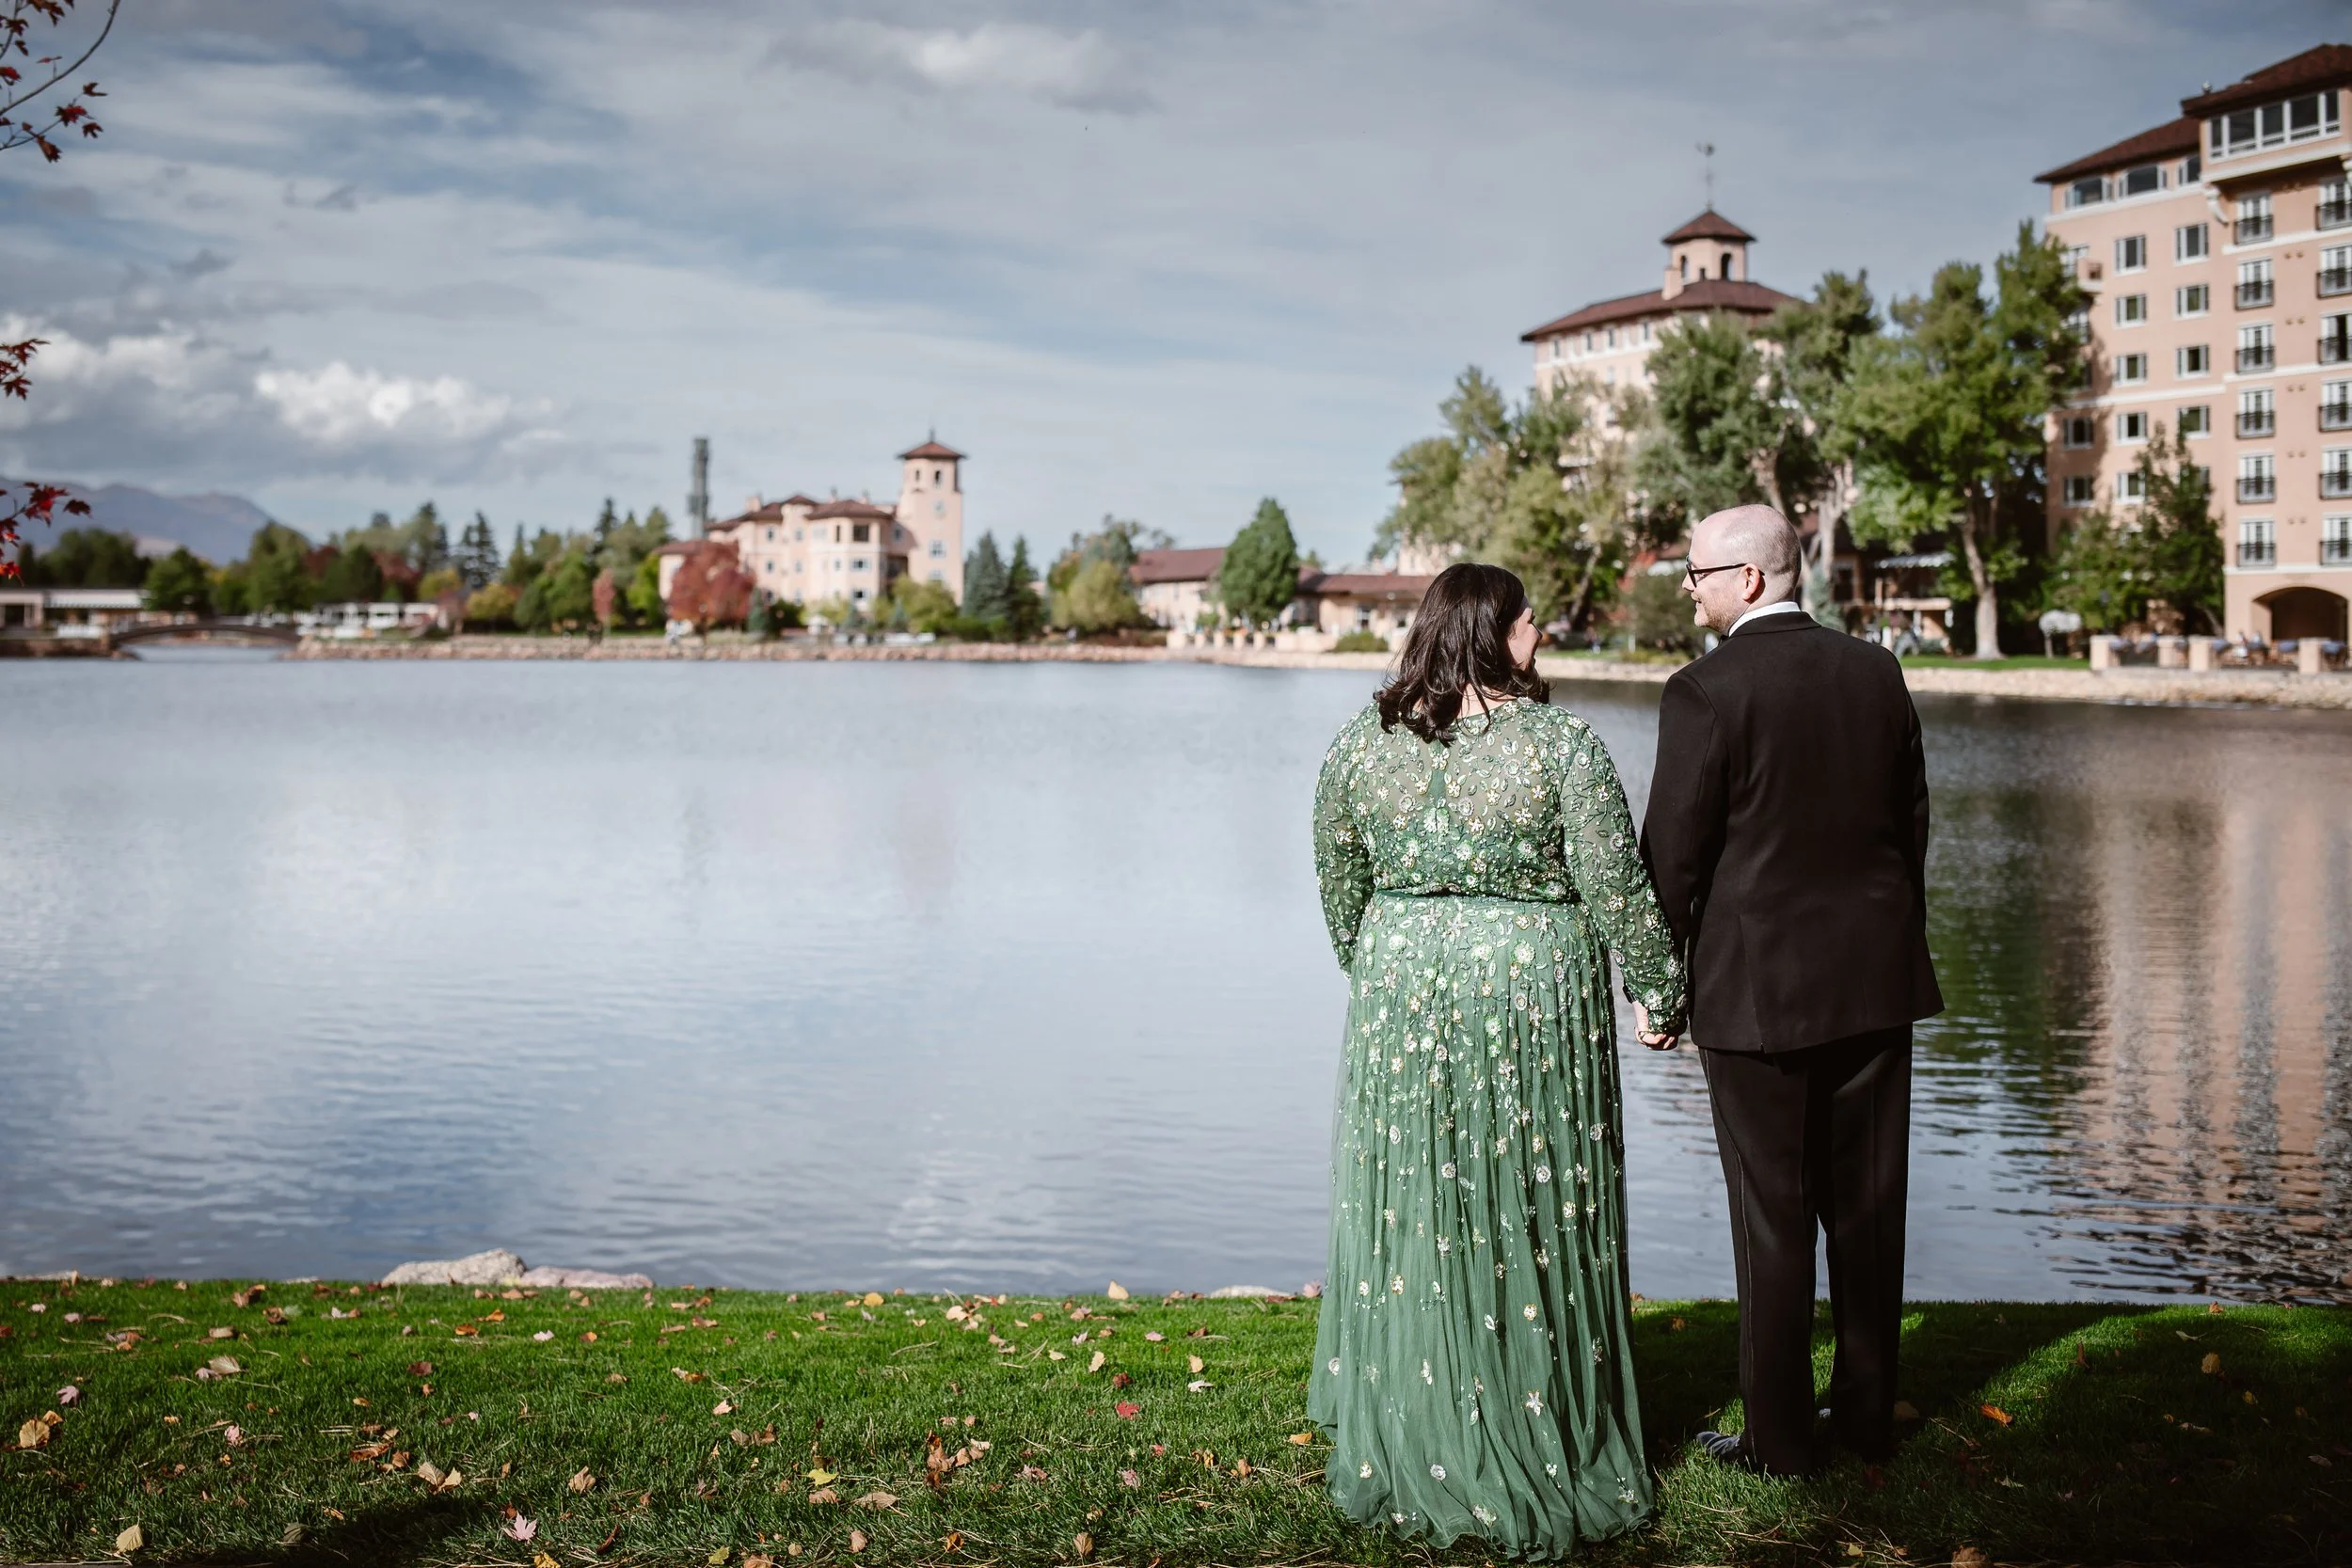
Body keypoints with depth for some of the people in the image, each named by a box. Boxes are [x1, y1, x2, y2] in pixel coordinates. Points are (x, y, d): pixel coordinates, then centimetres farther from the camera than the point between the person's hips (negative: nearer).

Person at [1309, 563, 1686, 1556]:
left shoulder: (1363, 741, 1)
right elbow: (1616, 888, -9)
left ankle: (1409, 1454, 22)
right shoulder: (1558, 743, -10)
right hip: (1533, 993, -3)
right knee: (1532, 1221, 8)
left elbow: (1339, 888, 10)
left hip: (1401, 996, 3)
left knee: (1413, 1219, 12)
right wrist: (1662, 989, 3)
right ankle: (1546, 1457, 18)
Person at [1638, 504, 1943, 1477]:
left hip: (1757, 989, -5)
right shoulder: (1876, 673, 4)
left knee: (1772, 1216, 4)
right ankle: (1867, 1412, 26)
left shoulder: (1705, 692, -13)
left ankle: (1779, 1439, 13)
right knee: (1867, 1205, 14)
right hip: (1875, 980, 5)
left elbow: (1674, 853, -12)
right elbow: (1911, 821, 11)